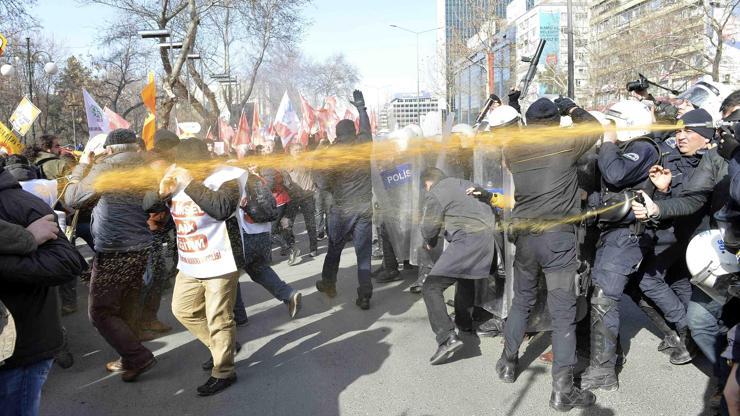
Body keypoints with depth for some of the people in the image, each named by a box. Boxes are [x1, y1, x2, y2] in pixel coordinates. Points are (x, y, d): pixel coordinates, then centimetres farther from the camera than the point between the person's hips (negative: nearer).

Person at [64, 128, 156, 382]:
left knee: (100, 311, 4)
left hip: (114, 252, -7)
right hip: (142, 249, 7)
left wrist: (81, 168, 3)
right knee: (128, 309, 17)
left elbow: (73, 199, -10)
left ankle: (139, 358, 1)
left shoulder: (105, 167, -12)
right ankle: (129, 360, 26)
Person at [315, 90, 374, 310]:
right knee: (364, 253, 4)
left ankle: (328, 284, 34)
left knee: (334, 249, 17)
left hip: (341, 211, -2)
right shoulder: (364, 144, -3)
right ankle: (364, 296, 1)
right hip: (364, 209, 2)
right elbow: (366, 126, 19)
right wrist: (361, 106, 33)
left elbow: (322, 184, -11)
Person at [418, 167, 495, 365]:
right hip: (489, 233, 9)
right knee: (466, 276, 35)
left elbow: (428, 228, 0)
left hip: (468, 239, -9)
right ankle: (464, 321, 47)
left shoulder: (434, 195, -2)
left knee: (432, 287, -8)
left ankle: (447, 337, -22)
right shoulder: (461, 183, 21)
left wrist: (430, 243, 21)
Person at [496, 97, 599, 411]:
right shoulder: (564, 145, -6)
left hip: (524, 235, 5)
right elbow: (595, 128, 13)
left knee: (521, 301, 22)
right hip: (558, 237, -4)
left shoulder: (512, 150, 4)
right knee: (563, 313, 1)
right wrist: (572, 108, 23)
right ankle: (562, 390, 4)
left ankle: (509, 363, 34)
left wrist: (535, 122, 28)